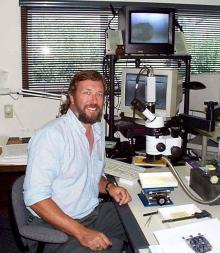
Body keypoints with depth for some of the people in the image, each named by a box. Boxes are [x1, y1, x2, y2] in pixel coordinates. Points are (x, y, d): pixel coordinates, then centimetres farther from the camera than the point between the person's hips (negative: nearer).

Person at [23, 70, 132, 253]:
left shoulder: (98, 129, 7)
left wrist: (109, 187, -3)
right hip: (57, 225, -7)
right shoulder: (51, 135, -20)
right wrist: (82, 233, -27)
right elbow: (36, 197, -23)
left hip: (95, 211, 8)